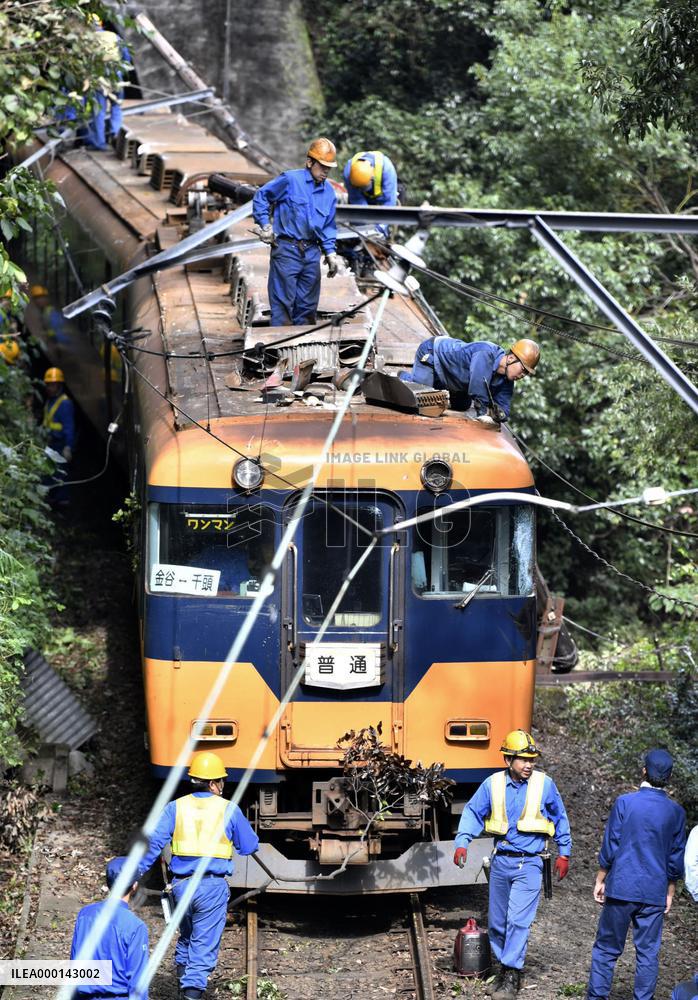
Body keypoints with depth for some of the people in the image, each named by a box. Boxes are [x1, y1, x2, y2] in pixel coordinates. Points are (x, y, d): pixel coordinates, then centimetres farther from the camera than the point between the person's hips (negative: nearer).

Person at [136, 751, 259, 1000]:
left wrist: (138, 872, 0)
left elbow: (153, 841, -4)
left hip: (181, 884, 3)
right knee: (204, 942, 0)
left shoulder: (176, 808, 3)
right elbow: (249, 846, 8)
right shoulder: (229, 810, -2)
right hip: (213, 886, -3)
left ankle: (183, 976, 35)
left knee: (186, 935, 26)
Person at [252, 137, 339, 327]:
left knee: (307, 305, 11)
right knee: (282, 303, -5)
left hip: (311, 252, 6)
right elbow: (261, 196, 0)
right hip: (286, 249, -6)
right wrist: (265, 226, -5)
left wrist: (330, 254, 9)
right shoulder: (290, 180, -8)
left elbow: (328, 226, 17)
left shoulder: (328, 191, 10)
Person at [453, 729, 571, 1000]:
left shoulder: (544, 784, -5)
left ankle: (511, 978, -9)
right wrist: (462, 843, -8)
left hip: (529, 863, -3)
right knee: (497, 921, 10)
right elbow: (472, 813, 6)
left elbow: (560, 819, 7)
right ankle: (501, 969, 26)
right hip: (501, 861, 3)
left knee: (518, 920, -12)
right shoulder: (493, 784, -1)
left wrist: (564, 854, 9)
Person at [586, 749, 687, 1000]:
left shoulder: (625, 803, -8)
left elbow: (610, 847, -5)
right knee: (648, 952, 7)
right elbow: (676, 859, 6)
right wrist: (670, 892, 17)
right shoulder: (675, 812, 0)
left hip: (621, 889, -1)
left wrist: (600, 880, 6)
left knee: (607, 948, 8)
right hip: (654, 894, 2)